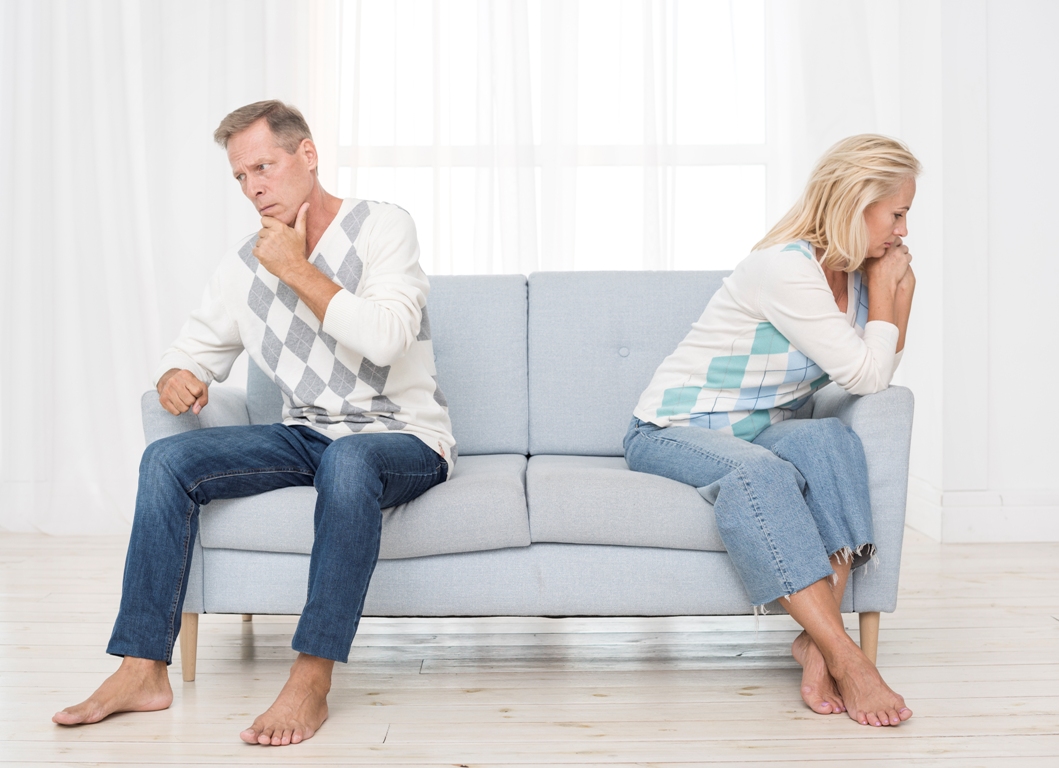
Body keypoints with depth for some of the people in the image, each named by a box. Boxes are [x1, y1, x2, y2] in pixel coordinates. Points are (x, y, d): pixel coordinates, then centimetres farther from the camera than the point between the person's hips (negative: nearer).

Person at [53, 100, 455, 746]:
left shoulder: (382, 227, -9)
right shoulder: (244, 267, 7)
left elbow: (385, 338, -24)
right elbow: (196, 348, 17)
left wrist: (298, 270, -17)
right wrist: (176, 377, -8)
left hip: (406, 439, -5)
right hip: (307, 435, 5)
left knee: (348, 459, -41)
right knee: (168, 460, -14)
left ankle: (311, 682, -35)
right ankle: (143, 672, -13)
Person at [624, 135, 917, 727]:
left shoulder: (855, 271, 7)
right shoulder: (785, 268, -20)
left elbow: (879, 377, 3)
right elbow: (864, 376, -17)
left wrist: (900, 283, 1)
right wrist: (884, 283, -6)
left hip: (757, 432, 7)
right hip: (672, 432, -6)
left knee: (832, 441, -28)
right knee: (758, 471, -39)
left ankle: (818, 641, -33)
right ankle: (845, 657, -42)